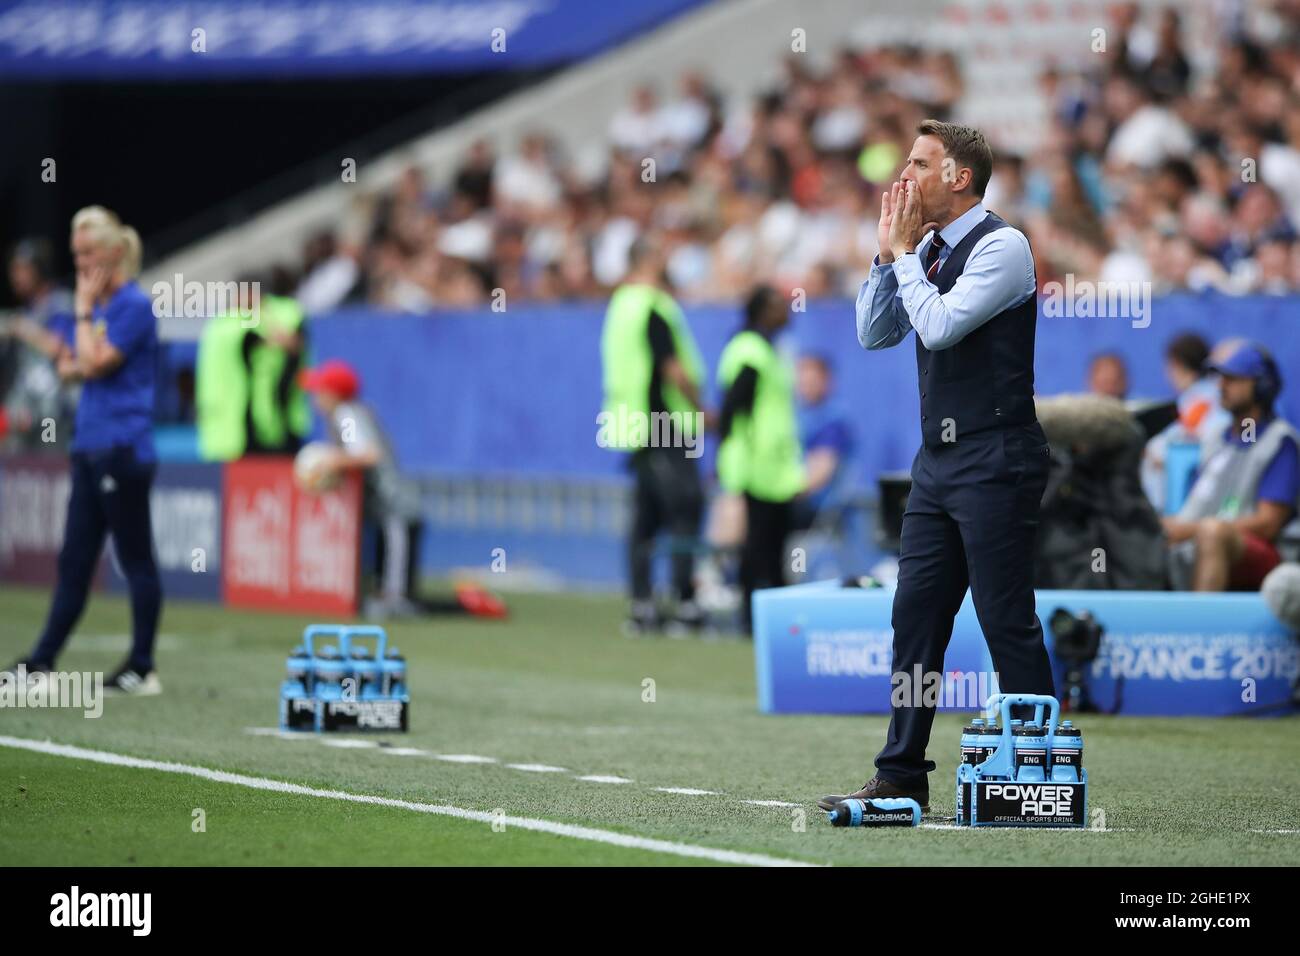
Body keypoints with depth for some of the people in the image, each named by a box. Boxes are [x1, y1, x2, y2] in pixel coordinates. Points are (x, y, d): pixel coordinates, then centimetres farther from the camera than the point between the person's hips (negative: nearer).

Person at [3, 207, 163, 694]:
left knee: (136, 559, -2)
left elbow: (96, 362, -18)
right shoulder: (101, 303, 14)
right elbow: (79, 367, 23)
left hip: (122, 450, -9)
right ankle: (41, 661, 9)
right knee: (74, 559, 9)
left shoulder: (135, 305, -12)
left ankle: (142, 668, 3)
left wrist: (83, 310, -9)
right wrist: (74, 366, 1)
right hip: (91, 448, 9)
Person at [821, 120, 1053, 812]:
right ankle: (901, 778, 11)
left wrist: (905, 252, -10)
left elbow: (939, 326, -21)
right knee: (915, 616, 7)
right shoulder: (927, 249, 13)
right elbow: (874, 334, 15)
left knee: (1008, 624, -5)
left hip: (994, 461, -9)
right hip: (938, 461, 9)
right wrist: (888, 251, 5)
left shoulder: (1001, 246, -11)